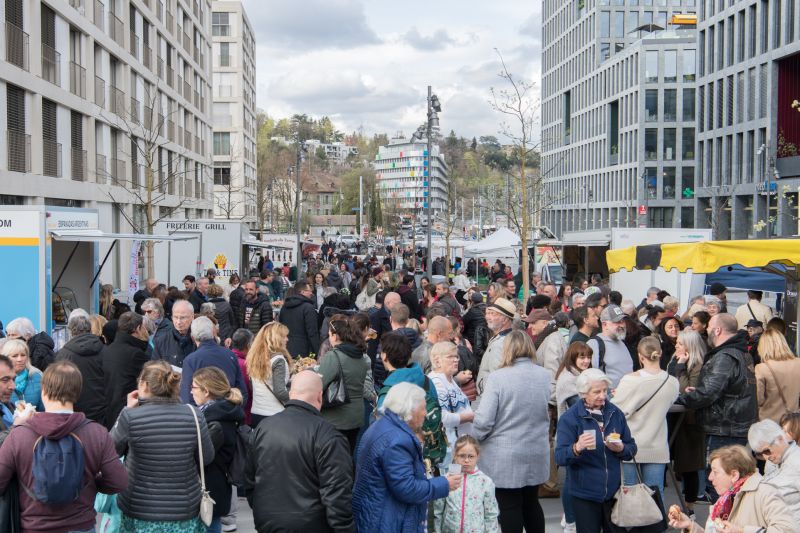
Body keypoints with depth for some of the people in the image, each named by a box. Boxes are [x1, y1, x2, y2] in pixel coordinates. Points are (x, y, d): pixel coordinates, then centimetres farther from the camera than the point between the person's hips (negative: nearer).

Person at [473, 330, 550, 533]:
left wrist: (476, 437, 2)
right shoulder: (545, 376, 1)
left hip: (506, 456, -5)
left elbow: (484, 419, -16)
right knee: (531, 503, 18)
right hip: (537, 454, 5)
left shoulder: (498, 377, -16)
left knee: (509, 507, 5)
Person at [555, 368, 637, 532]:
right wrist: (577, 448, -35)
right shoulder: (569, 418, -10)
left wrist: (621, 448, -14)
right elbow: (560, 457, -16)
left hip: (614, 491, 4)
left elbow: (632, 448, 8)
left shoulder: (615, 413, 4)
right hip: (585, 494, -4)